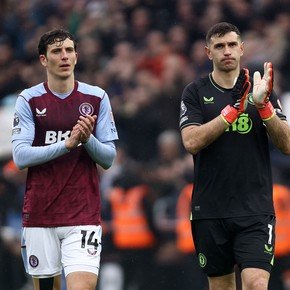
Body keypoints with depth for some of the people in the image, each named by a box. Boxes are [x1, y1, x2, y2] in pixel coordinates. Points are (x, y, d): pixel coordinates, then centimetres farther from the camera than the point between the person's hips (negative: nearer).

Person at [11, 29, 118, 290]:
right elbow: (20, 156, -8)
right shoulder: (29, 100, 2)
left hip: (83, 215, 0)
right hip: (39, 215, 0)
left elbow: (108, 158, 5)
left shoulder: (97, 98, 5)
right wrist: (68, 144, -17)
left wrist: (88, 139, -15)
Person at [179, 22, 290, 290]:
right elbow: (191, 142, -10)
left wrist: (263, 105, -15)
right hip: (209, 211, 1)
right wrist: (234, 109, -16)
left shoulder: (262, 90, 7)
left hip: (255, 210, -1)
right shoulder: (195, 92, 5)